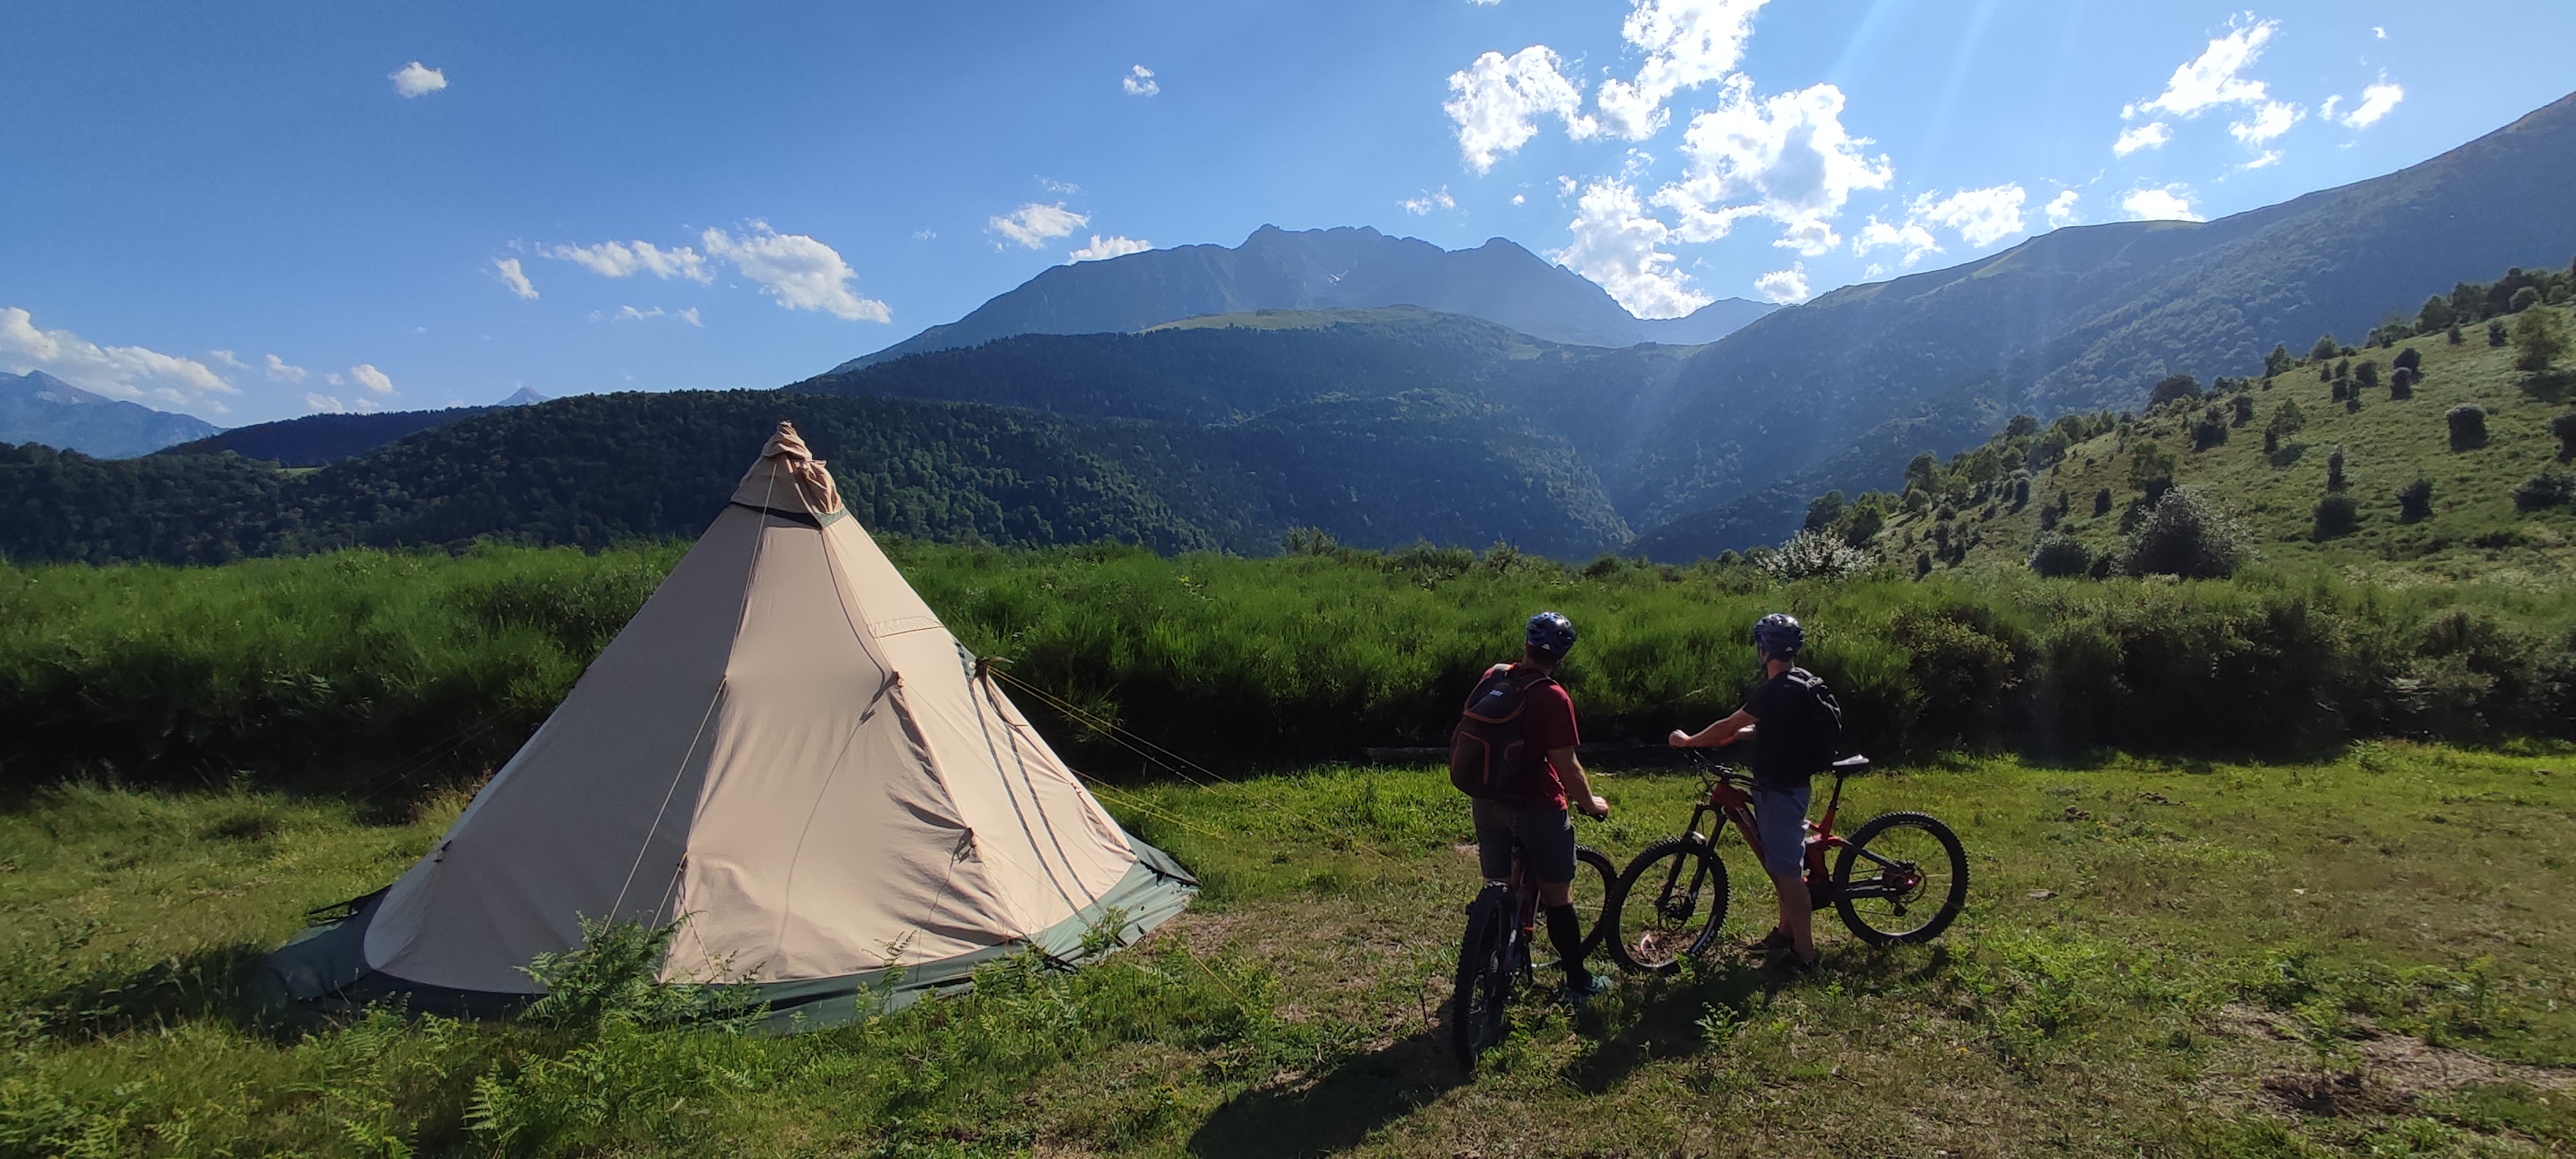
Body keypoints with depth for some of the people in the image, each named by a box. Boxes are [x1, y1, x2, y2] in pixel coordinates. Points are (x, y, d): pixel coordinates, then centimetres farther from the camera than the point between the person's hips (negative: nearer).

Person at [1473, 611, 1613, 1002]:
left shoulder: (1493, 676, 0)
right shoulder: (1554, 698, -18)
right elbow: (1566, 765, -17)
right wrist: (1590, 802, 0)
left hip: (1488, 801, 5)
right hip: (1537, 805, -5)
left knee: (1497, 890, 16)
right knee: (1557, 895, 9)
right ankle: (1578, 981, 22)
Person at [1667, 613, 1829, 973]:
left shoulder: (1775, 691, -23)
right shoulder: (1804, 683, 6)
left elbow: (1728, 726, -15)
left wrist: (1687, 740, -2)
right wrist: (1741, 732, 13)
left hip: (1778, 790, -10)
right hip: (1790, 782, 10)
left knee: (1787, 870, -1)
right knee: (1782, 863, 21)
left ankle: (1804, 952, 7)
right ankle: (1787, 932, 34)